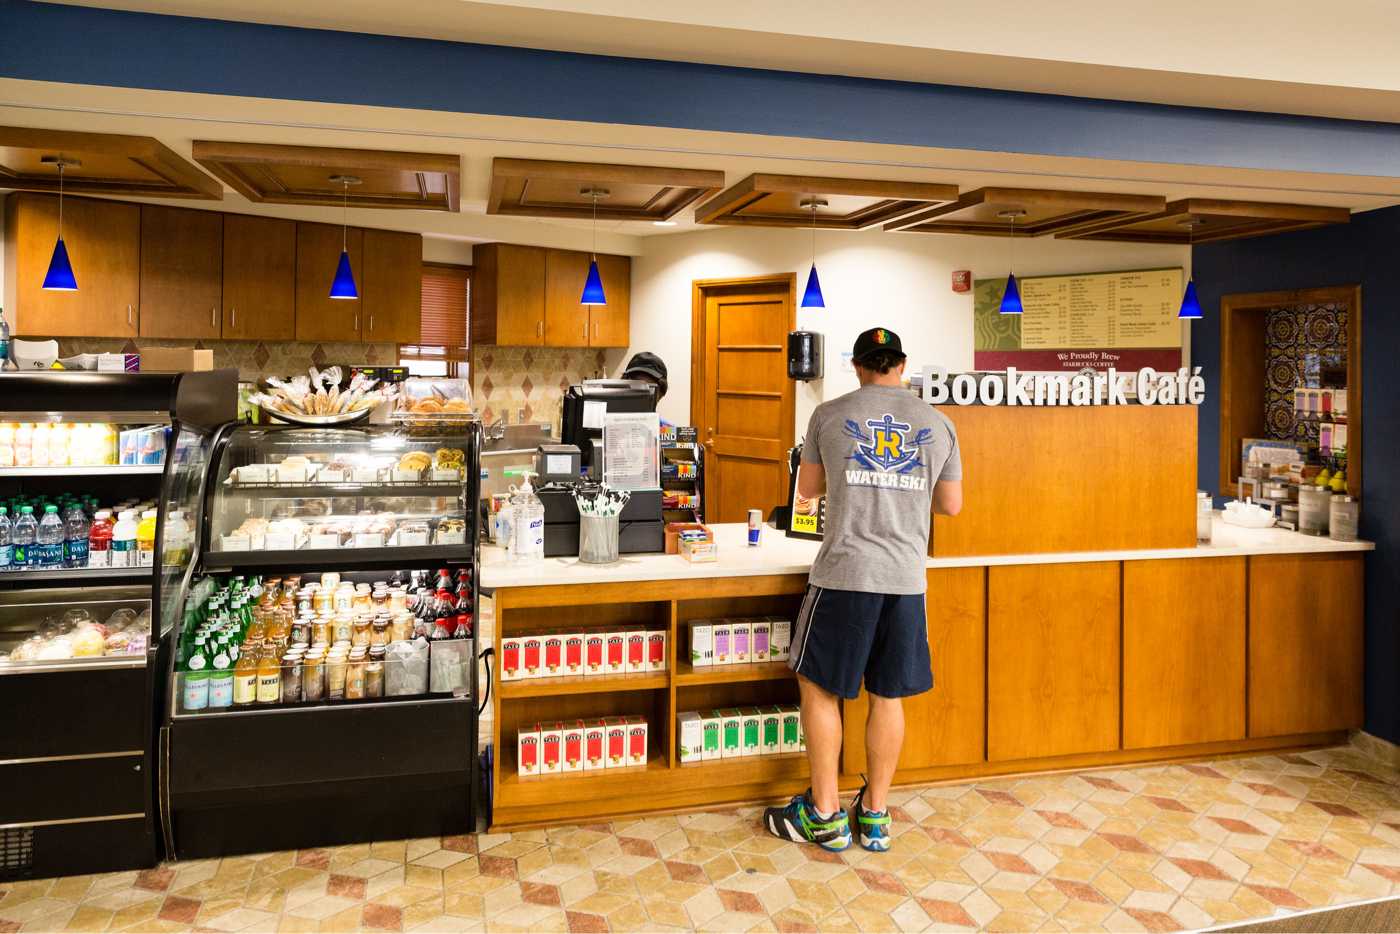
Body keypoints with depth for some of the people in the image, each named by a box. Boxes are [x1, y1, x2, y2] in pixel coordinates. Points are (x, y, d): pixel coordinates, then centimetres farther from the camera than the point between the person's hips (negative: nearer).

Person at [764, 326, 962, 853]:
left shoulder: (830, 415, 1)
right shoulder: (938, 424, 7)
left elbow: (808, 491, 12)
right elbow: (951, 505, 13)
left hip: (844, 574, -3)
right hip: (907, 579, 3)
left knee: (819, 688, 10)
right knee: (887, 697, 13)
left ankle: (824, 815, 17)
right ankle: (874, 814, 24)